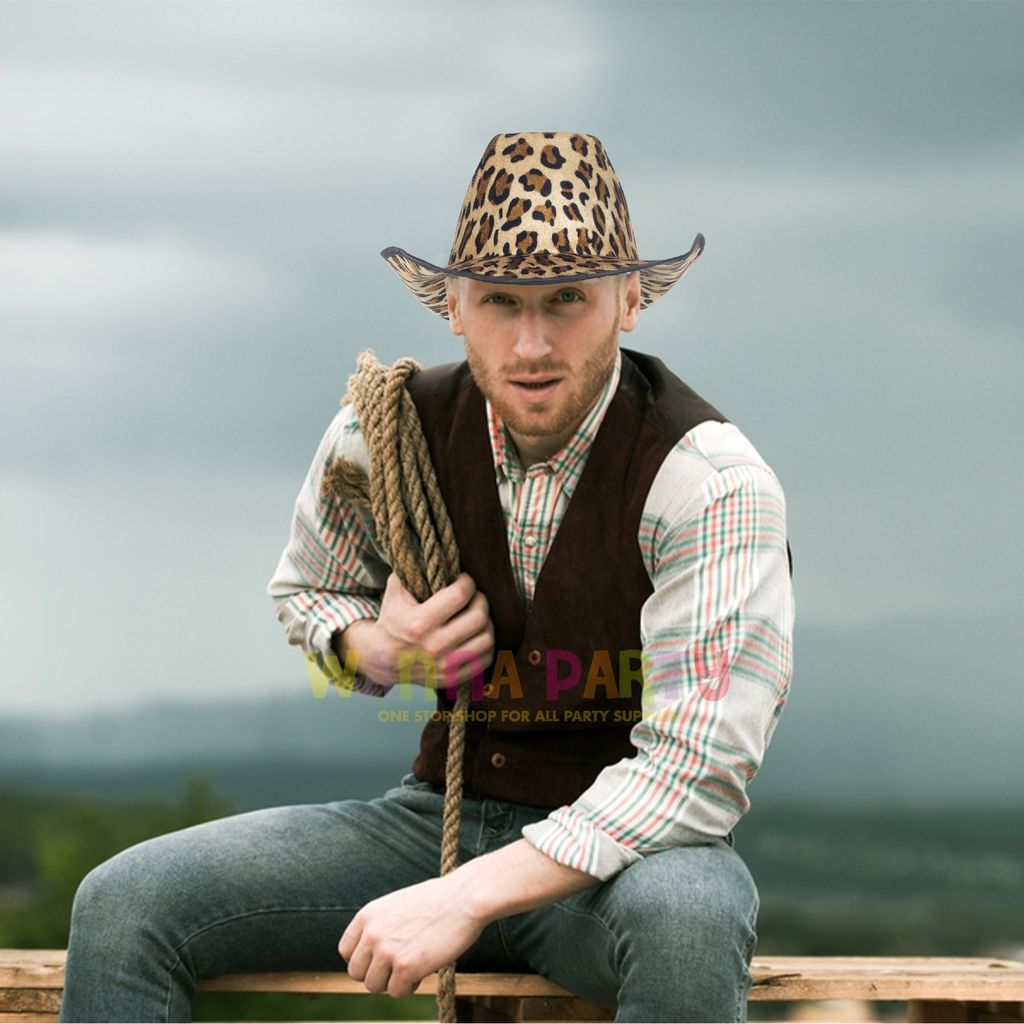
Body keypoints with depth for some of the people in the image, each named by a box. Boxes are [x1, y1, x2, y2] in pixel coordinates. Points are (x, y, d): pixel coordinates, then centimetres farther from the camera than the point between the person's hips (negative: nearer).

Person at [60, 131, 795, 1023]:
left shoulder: (708, 478, -19)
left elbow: (699, 770, -25)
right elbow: (308, 591, 18)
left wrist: (471, 897, -31)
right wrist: (375, 649, -9)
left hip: (632, 847, -4)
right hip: (444, 811, 4)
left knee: (684, 920, -42)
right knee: (124, 903, -14)